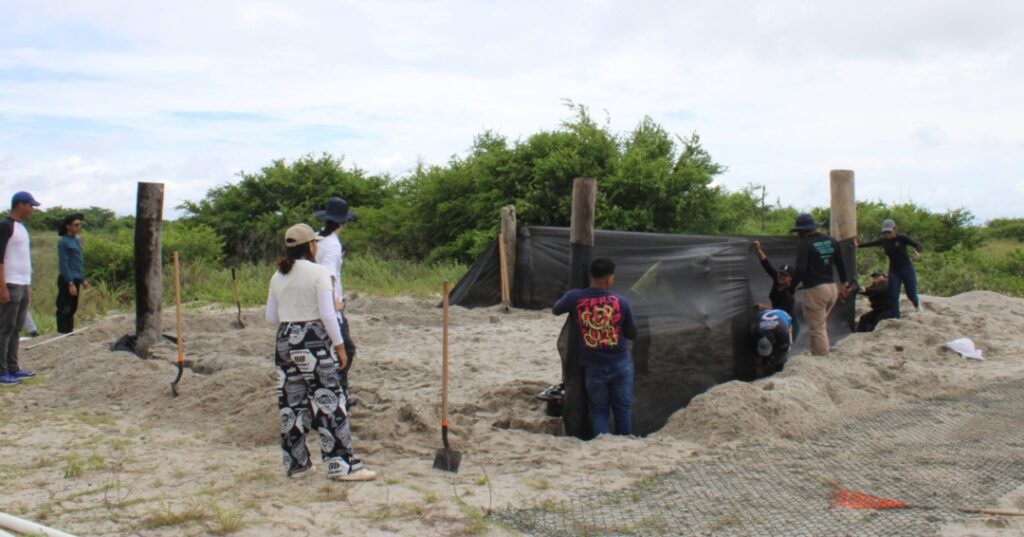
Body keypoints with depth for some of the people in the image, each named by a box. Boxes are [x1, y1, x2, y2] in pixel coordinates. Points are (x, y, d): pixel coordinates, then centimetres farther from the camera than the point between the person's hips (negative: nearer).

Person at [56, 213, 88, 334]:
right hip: (67, 280, -8)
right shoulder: (63, 242, -10)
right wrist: (70, 283, -18)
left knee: (72, 309, 14)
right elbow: (63, 263, -14)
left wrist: (82, 280, 19)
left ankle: (70, 332, 21)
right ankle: (63, 333, 1)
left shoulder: (76, 240, 14)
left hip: (75, 279, 8)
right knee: (65, 310, -3)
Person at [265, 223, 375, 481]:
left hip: (285, 342, 6)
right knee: (328, 402, -1)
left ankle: (295, 463, 20)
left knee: (291, 403, 12)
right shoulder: (318, 272, -10)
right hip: (314, 343, -6)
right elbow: (327, 314, -15)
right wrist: (339, 344, -8)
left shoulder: (278, 276, 8)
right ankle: (342, 465, 0)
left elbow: (271, 317, 9)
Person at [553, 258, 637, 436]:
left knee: (599, 411, 11)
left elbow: (555, 310, 12)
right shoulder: (621, 301, -9)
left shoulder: (574, 298, -9)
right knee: (623, 408, 14)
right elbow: (632, 334, 3)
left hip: (594, 367, 0)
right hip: (621, 365, 0)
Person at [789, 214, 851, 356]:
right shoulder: (831, 241, 11)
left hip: (815, 289, -8)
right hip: (832, 288, 8)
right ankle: (816, 353, 24)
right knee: (822, 325, 20)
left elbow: (800, 269, -21)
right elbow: (840, 264, 16)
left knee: (817, 329, -2)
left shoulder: (804, 244, -12)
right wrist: (845, 282, 26)